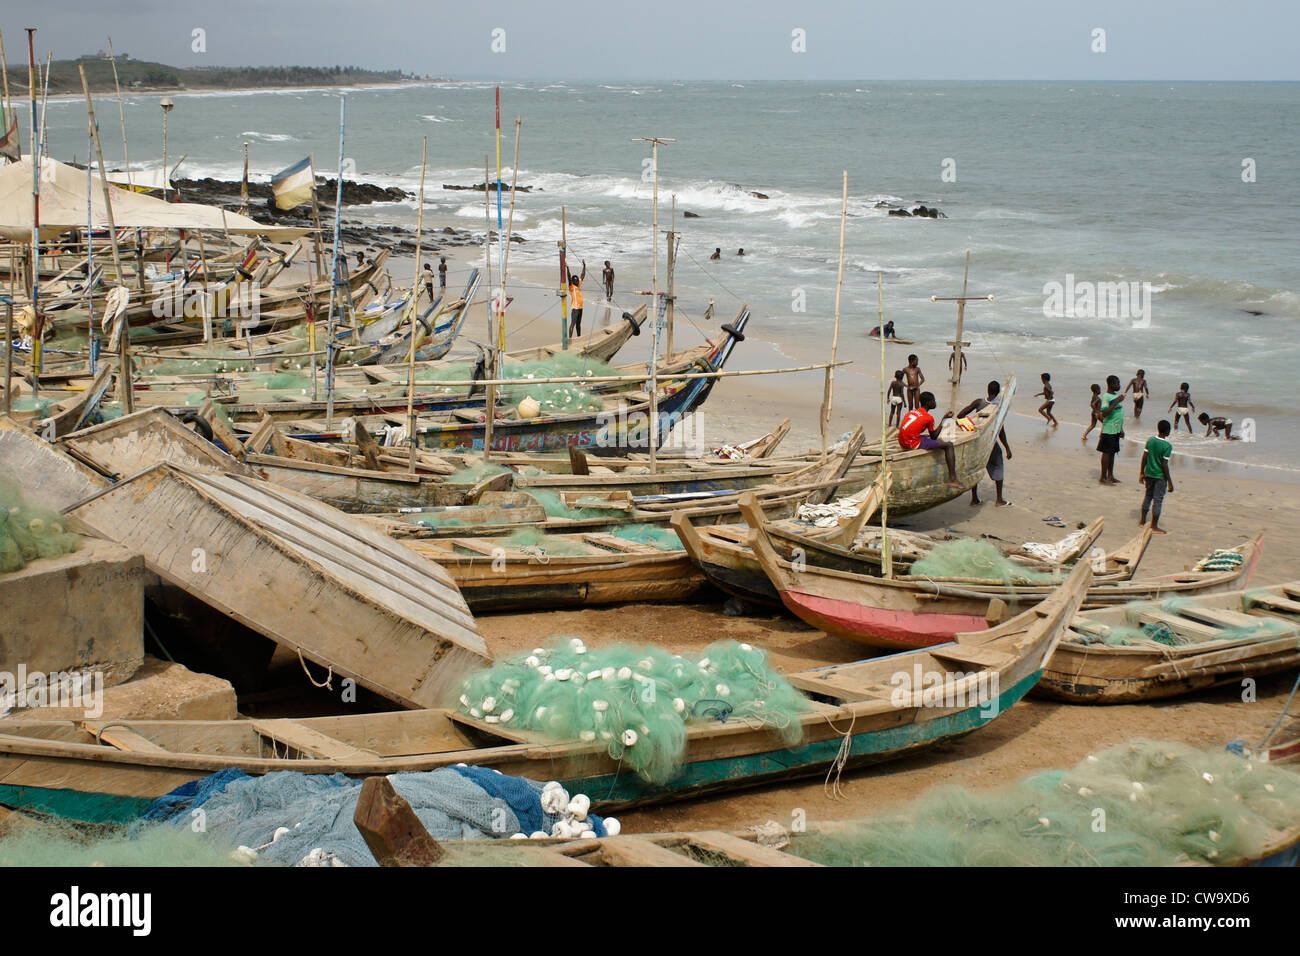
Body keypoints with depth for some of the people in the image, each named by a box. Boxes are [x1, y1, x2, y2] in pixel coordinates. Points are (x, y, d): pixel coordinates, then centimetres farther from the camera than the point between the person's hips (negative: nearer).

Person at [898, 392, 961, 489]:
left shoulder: (912, 412, 16)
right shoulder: (929, 418, -7)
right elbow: (934, 436, 2)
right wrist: (944, 419, 7)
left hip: (903, 443, 9)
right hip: (914, 445, -9)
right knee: (948, 445, -4)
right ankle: (952, 479, -12)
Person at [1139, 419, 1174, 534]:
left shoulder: (1150, 440, -1)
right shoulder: (1167, 446, -18)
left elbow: (1144, 457, 3)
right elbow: (1165, 465, -19)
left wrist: (1142, 473, 15)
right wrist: (1170, 482, -13)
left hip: (1149, 474, 6)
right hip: (1160, 476, -6)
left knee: (1148, 496, 21)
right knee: (1158, 500, 2)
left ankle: (1142, 521, 30)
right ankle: (1154, 526, 7)